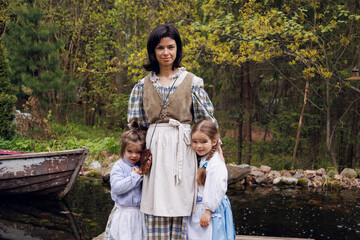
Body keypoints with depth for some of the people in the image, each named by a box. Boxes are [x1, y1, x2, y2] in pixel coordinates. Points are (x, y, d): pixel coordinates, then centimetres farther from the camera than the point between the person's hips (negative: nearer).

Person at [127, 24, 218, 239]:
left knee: (179, 204, 0)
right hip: (154, 149, 2)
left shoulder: (191, 82, 3)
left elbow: (207, 118, 3)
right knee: (156, 208, 1)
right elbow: (136, 122, 13)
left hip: (181, 149, -2)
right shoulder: (144, 85, 10)